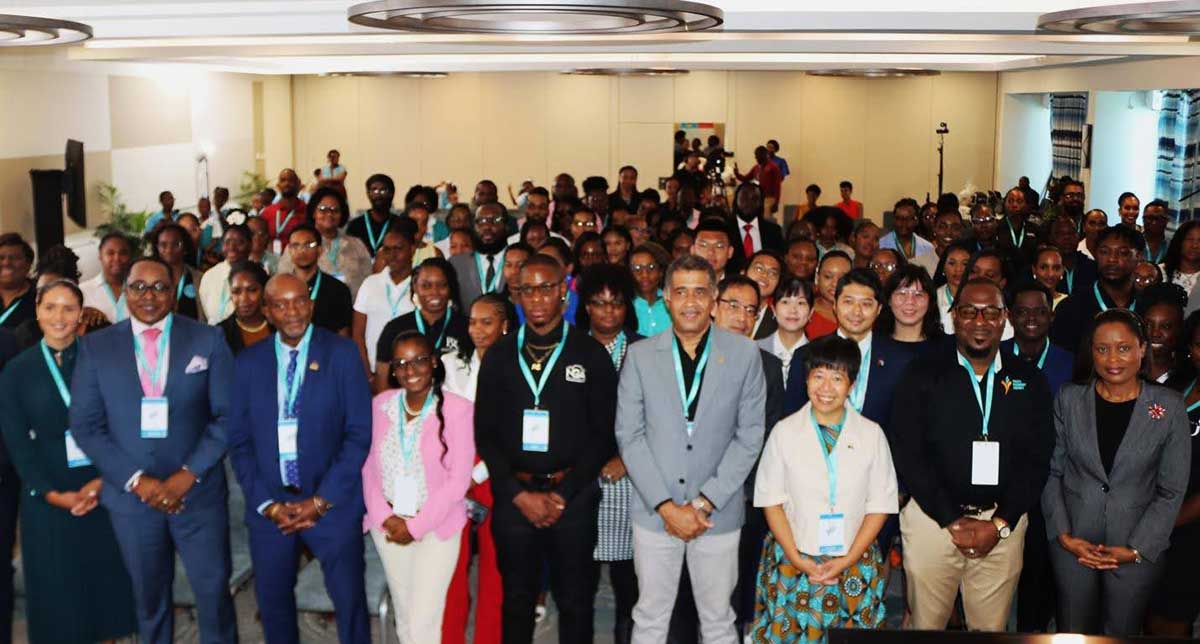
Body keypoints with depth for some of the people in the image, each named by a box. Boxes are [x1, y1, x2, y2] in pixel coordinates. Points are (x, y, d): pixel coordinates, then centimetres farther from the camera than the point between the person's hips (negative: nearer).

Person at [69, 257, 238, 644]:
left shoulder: (208, 340, -1)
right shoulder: (95, 346, 2)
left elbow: (227, 416, -3)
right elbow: (86, 426, -1)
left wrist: (188, 475, -13)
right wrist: (137, 481, -11)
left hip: (199, 492, -1)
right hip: (130, 495, 1)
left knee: (214, 591, 5)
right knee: (149, 596, 16)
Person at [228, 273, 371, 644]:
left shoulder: (341, 353, -4)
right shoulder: (249, 362, 4)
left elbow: (359, 433, -7)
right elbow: (239, 441, 5)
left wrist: (322, 500, -11)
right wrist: (267, 503, -5)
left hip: (332, 503, -2)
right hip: (270, 506, 3)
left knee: (350, 600, -1)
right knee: (272, 603, 12)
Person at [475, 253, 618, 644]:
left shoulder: (591, 355, 1)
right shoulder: (499, 357, 7)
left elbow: (603, 432, -2)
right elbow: (485, 434, 4)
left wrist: (563, 494, -9)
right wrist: (519, 494, -6)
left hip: (573, 496, -1)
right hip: (514, 497, 2)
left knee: (575, 602, 8)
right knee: (517, 600, 12)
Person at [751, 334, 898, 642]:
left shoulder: (872, 435, -1)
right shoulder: (785, 432, -2)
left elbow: (880, 504, 0)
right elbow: (771, 500, 0)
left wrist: (847, 560, -8)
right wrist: (796, 558, -9)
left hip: (855, 567, 0)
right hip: (794, 563, 0)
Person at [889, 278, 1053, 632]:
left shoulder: (1028, 380, 6)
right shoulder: (923, 374, -2)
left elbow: (1036, 458, 3)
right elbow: (906, 453, -7)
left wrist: (1000, 523, -7)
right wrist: (953, 521, -11)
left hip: (1003, 524, 2)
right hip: (933, 517, -2)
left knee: (992, 628, 12)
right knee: (926, 624, 9)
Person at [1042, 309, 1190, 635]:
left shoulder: (1170, 406, -5)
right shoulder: (1069, 399, -1)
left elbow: (1172, 491, -3)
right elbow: (1052, 471, 1)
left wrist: (1136, 549, -9)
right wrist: (1063, 535, -7)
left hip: (1139, 548, -1)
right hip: (1072, 543, 1)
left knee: (1122, 632, 11)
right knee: (1072, 632, 11)